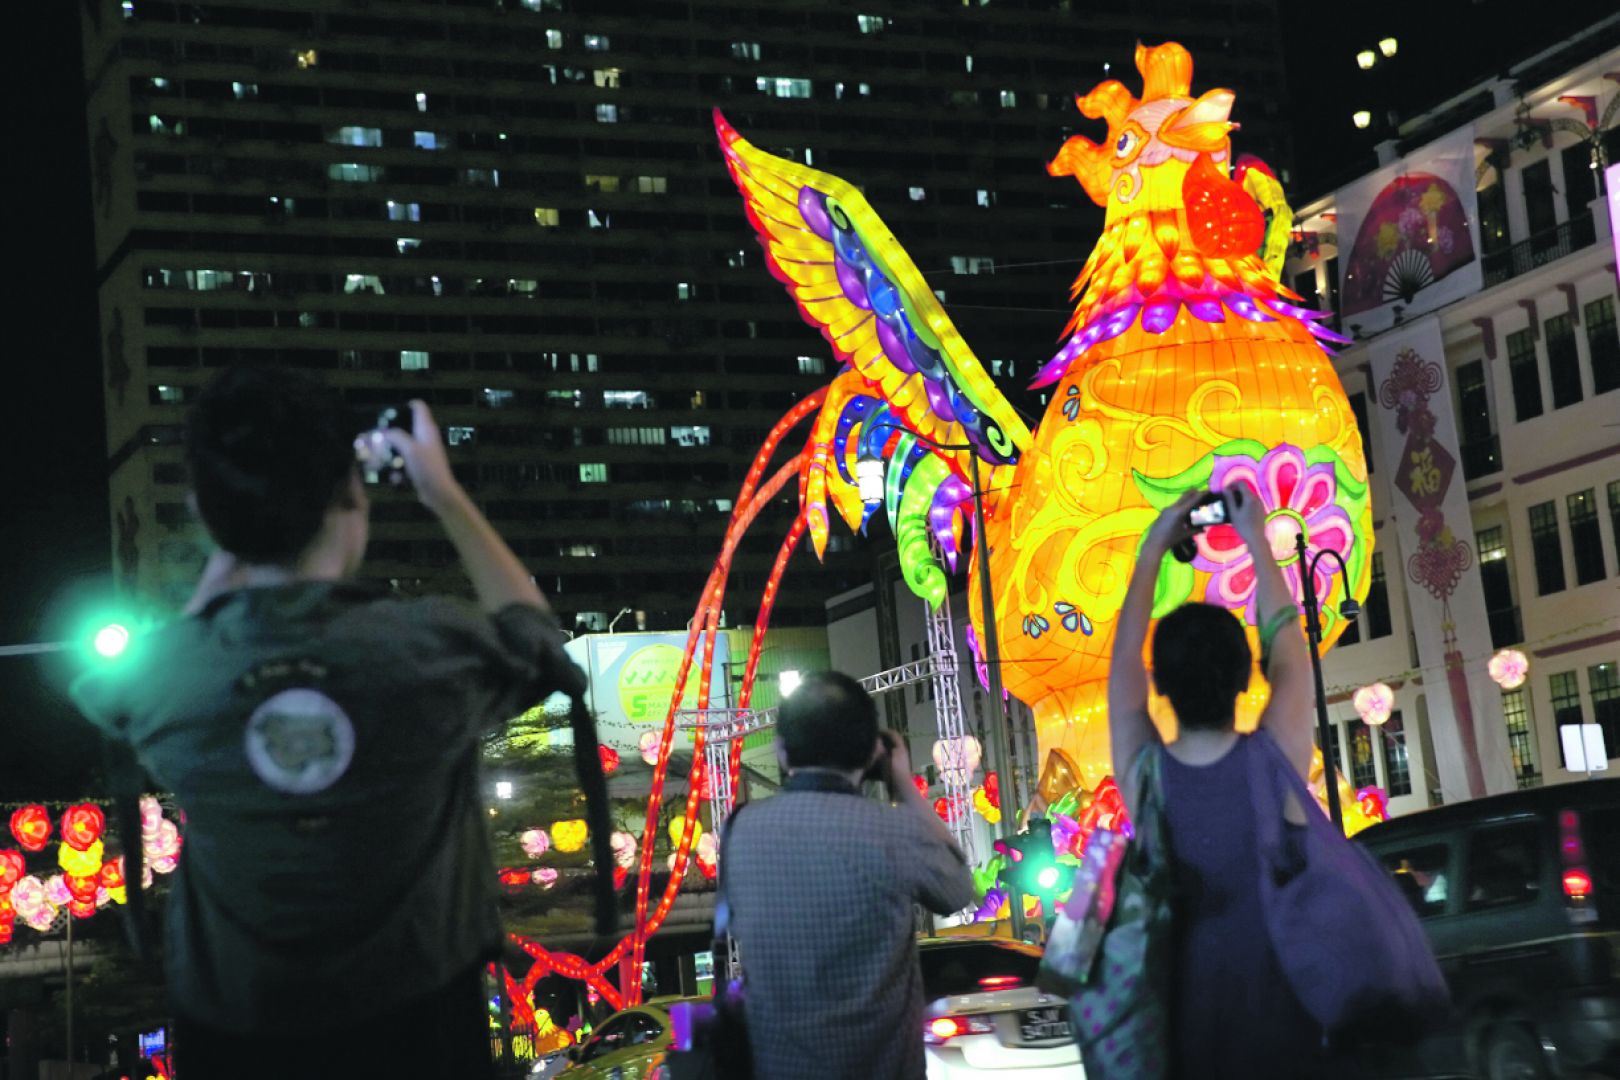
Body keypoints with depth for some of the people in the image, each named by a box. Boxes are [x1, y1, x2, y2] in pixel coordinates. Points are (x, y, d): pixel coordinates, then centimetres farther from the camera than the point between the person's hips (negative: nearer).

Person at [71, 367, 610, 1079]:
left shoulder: (155, 678, -18)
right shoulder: (437, 646, -21)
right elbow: (533, 631, 5)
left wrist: (235, 534, 9)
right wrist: (445, 497, 10)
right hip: (418, 1008, -1)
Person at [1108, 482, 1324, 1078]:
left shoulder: (1144, 775, -9)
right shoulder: (1275, 758, -13)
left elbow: (1123, 665, 7)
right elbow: (1288, 648, 4)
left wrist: (1152, 549, 13)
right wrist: (1255, 537, 14)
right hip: (1283, 1025, -1)